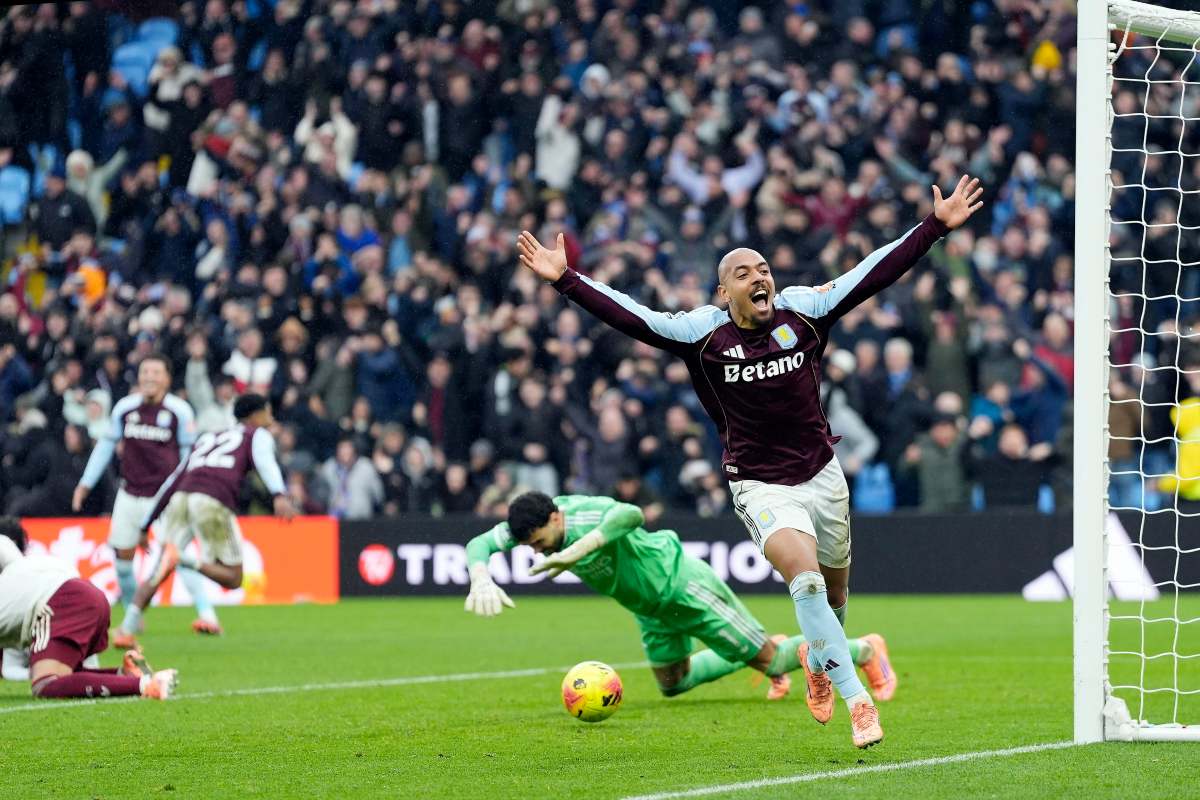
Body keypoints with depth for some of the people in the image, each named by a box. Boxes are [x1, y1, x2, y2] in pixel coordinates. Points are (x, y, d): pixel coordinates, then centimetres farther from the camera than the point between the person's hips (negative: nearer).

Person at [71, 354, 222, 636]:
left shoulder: (179, 411, -8)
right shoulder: (125, 408, -1)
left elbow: (188, 452, 2)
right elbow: (106, 445, 11)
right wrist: (85, 483, 11)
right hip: (131, 494, 4)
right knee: (122, 554, 4)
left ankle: (207, 614, -19)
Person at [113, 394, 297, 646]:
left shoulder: (206, 439, 35)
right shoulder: (258, 436, 19)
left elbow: (173, 482, 32)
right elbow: (265, 463, -5)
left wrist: (145, 525, 35)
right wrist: (280, 496, -22)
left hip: (181, 499, 5)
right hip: (214, 503, -5)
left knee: (158, 573, 12)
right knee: (232, 578, 6)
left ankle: (126, 630, -5)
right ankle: (182, 559, -19)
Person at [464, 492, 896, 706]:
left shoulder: (589, 518, -40)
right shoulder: (532, 523, -16)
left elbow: (630, 513, -63)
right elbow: (479, 545, -18)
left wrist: (576, 552, -71)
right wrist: (481, 580, -40)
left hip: (683, 584, -9)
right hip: (652, 608, 9)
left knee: (767, 658, 0)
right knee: (672, 682, 25)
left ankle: (866, 650, 21)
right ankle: (765, 652, 43)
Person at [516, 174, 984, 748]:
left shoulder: (803, 310, -4)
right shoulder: (703, 332, -8)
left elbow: (874, 274, -4)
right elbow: (632, 317, -12)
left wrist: (937, 226, -8)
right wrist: (565, 279, -20)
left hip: (822, 474, 3)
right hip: (760, 485, -3)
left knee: (834, 589, 16)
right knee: (805, 578, -24)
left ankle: (818, 658, 50)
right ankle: (858, 700, -22)